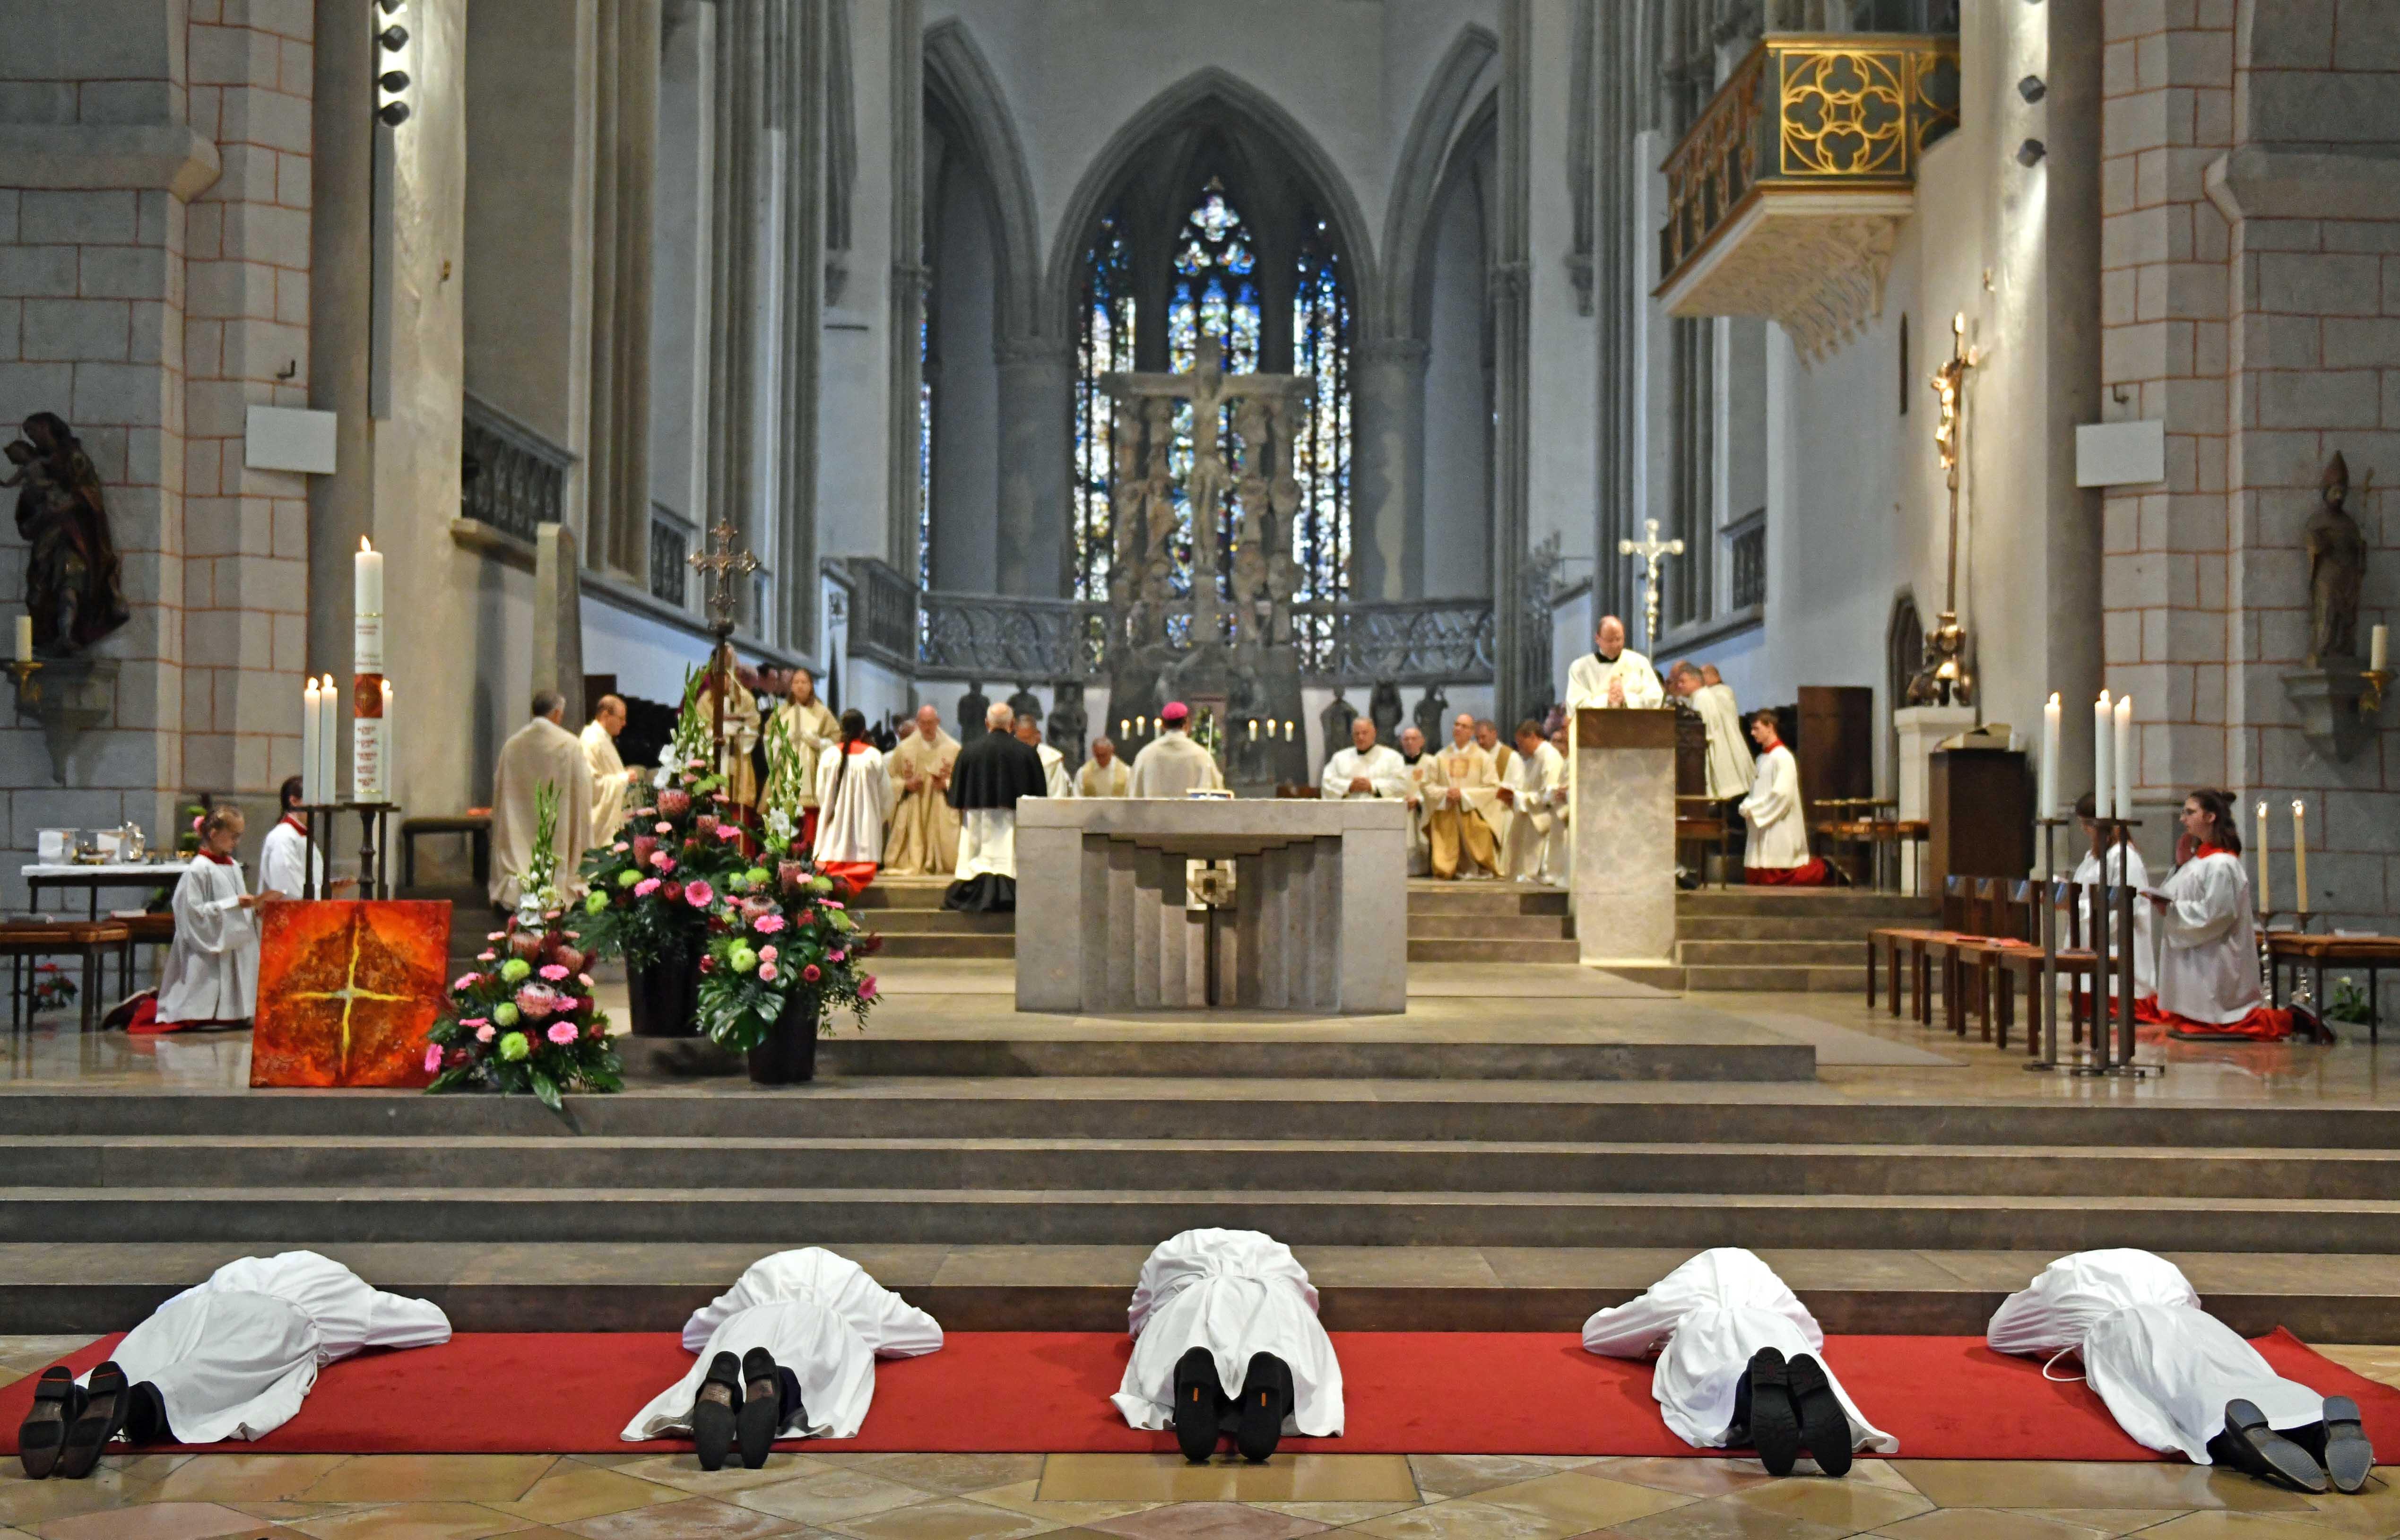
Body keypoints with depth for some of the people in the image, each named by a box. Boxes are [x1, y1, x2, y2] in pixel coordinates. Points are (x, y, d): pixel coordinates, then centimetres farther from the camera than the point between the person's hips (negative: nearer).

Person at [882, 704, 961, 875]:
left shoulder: (953, 749, 2)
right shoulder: (904, 748, 6)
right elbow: (891, 779, 9)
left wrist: (946, 784, -13)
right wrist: (907, 784, -10)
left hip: (942, 814, -1)